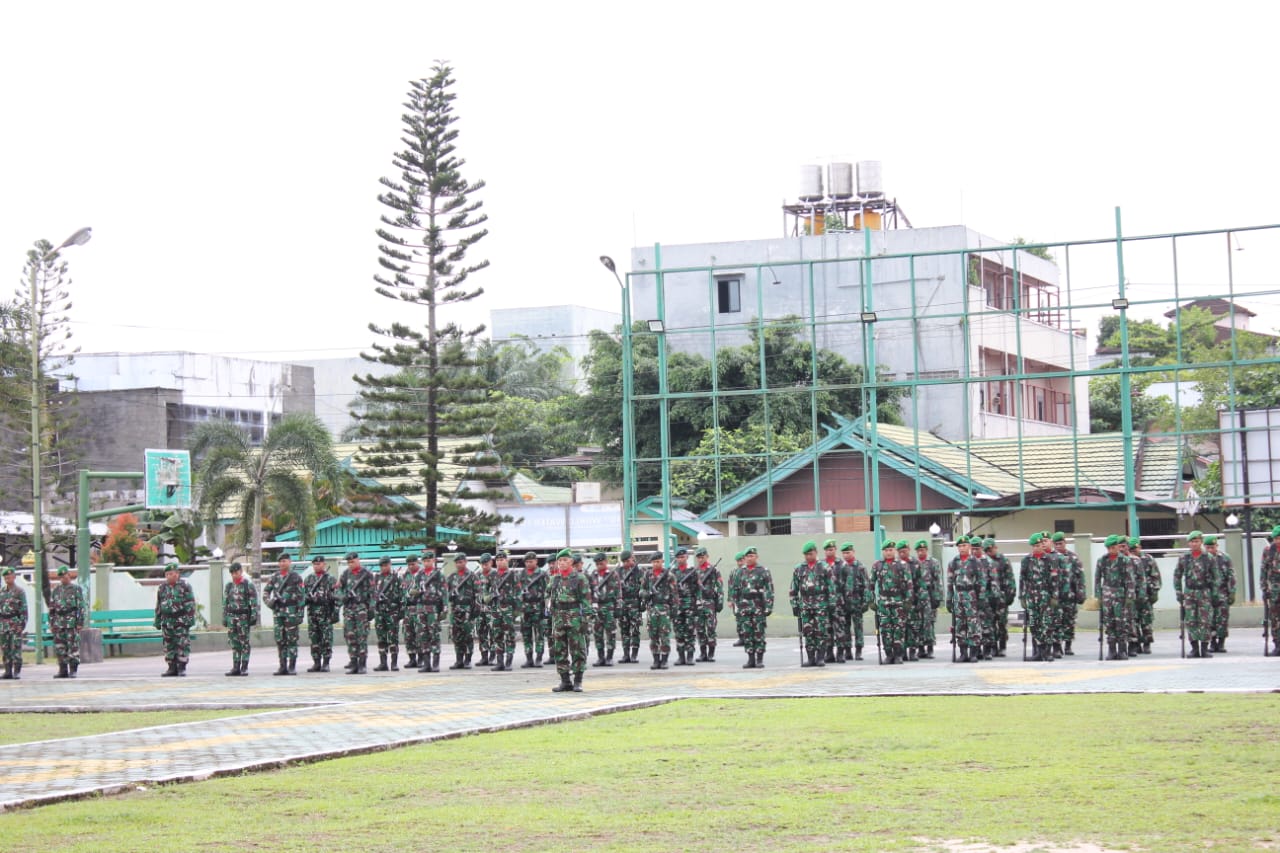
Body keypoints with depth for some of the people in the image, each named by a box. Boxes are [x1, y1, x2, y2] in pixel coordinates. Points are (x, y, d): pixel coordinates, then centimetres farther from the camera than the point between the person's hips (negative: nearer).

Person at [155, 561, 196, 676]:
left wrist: (191, 618, -11)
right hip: (167, 621, 5)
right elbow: (158, 606, 17)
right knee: (169, 645, 5)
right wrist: (157, 621, 14)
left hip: (181, 620, -5)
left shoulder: (185, 586, -2)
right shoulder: (162, 588, 12)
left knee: (183, 644, -7)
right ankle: (172, 668, 11)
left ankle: (182, 668, -2)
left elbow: (190, 603, -5)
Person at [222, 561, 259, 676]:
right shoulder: (229, 586, 13)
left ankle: (244, 667, 0)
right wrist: (224, 618, 13)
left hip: (244, 617, -5)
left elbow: (254, 602, -4)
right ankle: (236, 667, 7)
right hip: (232, 616, 5)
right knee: (234, 643, 5)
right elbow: (225, 603, 17)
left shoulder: (248, 585, -1)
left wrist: (254, 616, -10)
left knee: (245, 643, -3)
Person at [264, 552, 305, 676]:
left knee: (292, 639, -4)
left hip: (291, 611, -5)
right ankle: (283, 667, 9)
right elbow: (265, 591, 20)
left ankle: (292, 667, -2)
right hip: (277, 612, 5)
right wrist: (269, 602, 1)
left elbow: (302, 596, -5)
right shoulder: (275, 577, 11)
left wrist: (300, 613, -11)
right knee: (280, 640, 5)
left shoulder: (295, 577, -2)